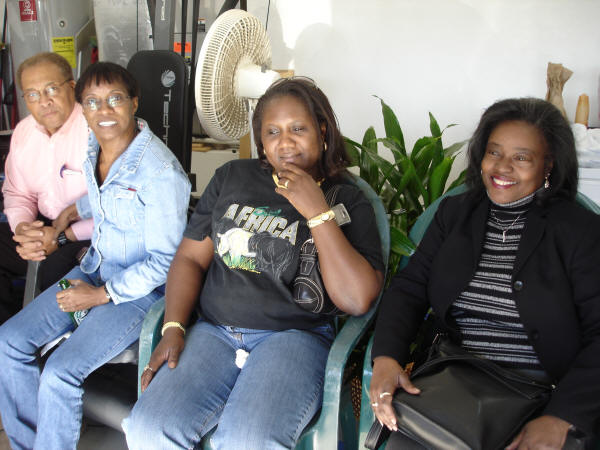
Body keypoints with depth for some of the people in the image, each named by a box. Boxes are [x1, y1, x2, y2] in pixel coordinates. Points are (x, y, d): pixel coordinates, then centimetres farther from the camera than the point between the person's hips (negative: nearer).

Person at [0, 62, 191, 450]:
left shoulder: (160, 171, -24)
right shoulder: (94, 149, 1)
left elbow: (164, 261, -19)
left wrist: (102, 295, -17)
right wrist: (79, 207, 7)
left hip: (141, 288, -8)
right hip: (96, 269, 8)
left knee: (59, 374, -21)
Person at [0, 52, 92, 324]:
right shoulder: (24, 132, 8)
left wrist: (62, 237, -23)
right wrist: (22, 227, -6)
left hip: (92, 232, -7)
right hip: (43, 226, 8)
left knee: (56, 269, -34)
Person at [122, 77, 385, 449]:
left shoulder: (348, 202, 4)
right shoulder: (234, 177, 15)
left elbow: (357, 299, -10)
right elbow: (191, 258, 14)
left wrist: (317, 211, -11)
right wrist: (173, 329, -1)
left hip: (294, 337, -3)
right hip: (214, 332, 4)